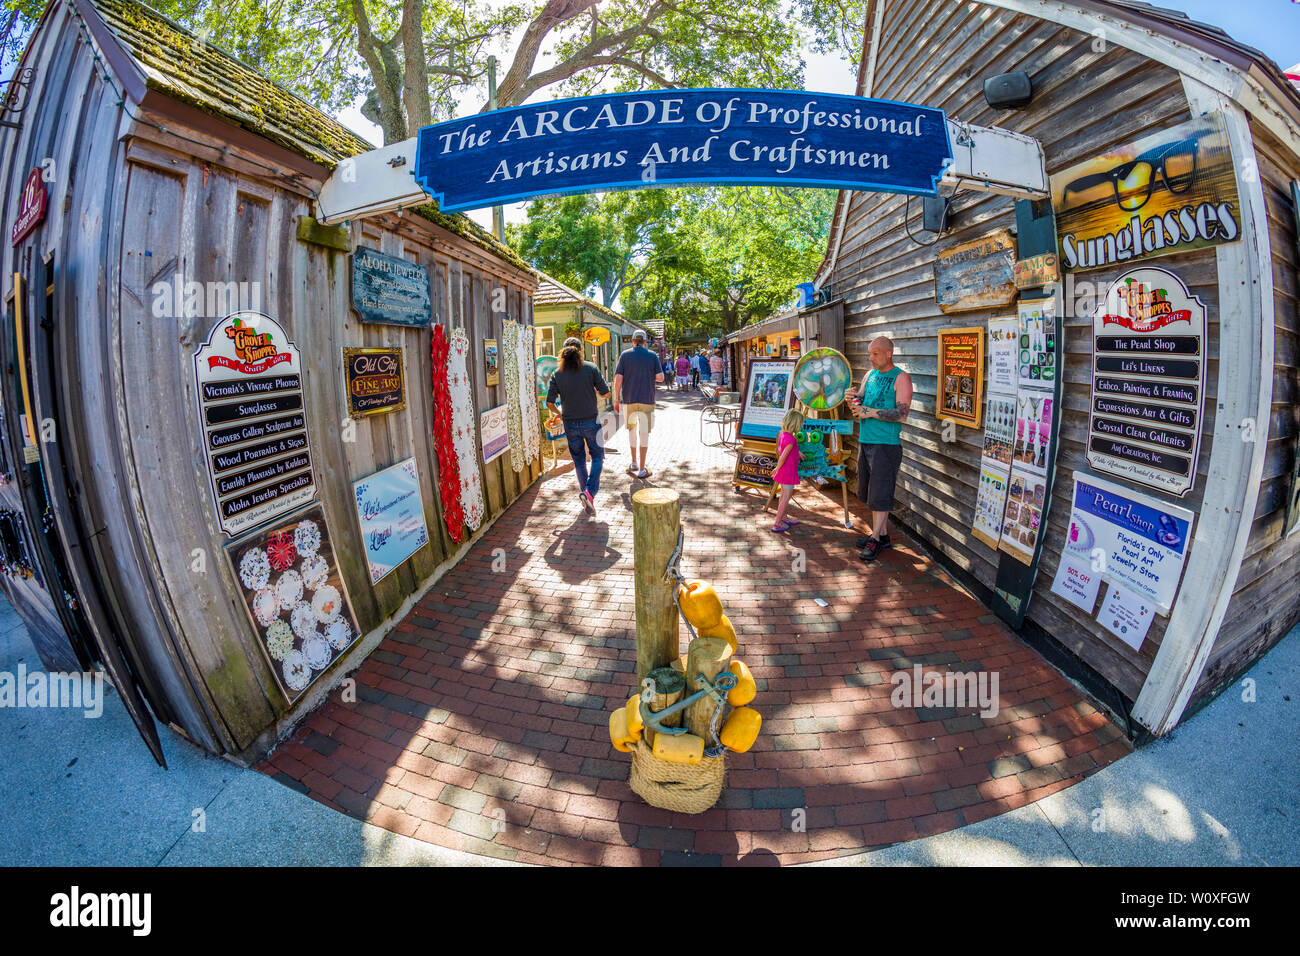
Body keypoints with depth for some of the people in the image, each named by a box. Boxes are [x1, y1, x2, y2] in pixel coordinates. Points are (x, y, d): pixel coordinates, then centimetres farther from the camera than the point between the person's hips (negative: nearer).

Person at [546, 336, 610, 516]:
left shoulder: (557, 374, -2)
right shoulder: (591, 369, -8)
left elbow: (549, 402, -3)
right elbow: (605, 393, -4)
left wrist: (558, 412, 18)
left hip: (570, 424, 2)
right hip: (590, 422, -2)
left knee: (578, 460, 16)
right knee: (597, 457, 10)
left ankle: (584, 492, 22)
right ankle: (590, 491, -7)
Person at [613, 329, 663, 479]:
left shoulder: (625, 355, 1)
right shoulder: (652, 356, 1)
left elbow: (618, 379, -6)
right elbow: (660, 377, -4)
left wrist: (616, 399, 2)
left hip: (628, 400, 1)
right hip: (647, 399, -1)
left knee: (632, 430, 20)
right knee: (644, 433, 4)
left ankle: (634, 463, 22)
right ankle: (641, 469, 4)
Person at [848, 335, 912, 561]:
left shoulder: (901, 378, -7)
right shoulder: (869, 375, 13)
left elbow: (902, 415, -16)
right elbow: (858, 411, 15)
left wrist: (870, 412, -19)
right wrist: (853, 399, -7)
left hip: (886, 443, -7)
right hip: (865, 441, 7)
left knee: (880, 494, -3)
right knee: (871, 491, 12)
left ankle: (875, 539, 4)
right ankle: (882, 534, 22)